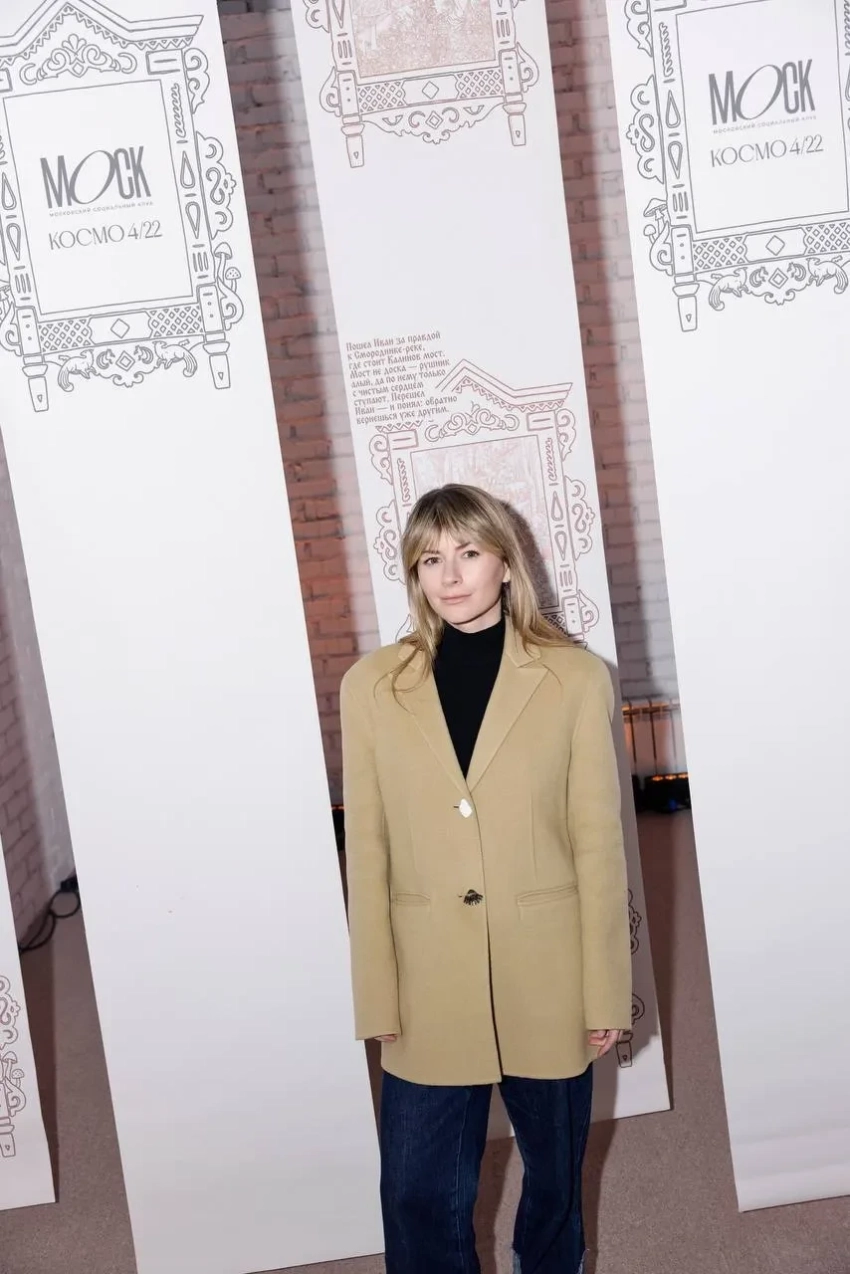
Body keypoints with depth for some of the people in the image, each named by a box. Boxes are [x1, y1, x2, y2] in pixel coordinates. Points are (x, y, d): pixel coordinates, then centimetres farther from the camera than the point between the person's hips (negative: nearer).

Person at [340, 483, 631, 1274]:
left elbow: (598, 845, -4)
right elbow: (367, 851, 0)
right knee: (419, 1193, 8)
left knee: (555, 1170, 18)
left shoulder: (576, 679, -5)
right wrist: (376, 999, -1)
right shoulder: (371, 687, -1)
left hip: (547, 977, 0)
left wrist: (605, 992, -3)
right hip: (430, 985, 1)